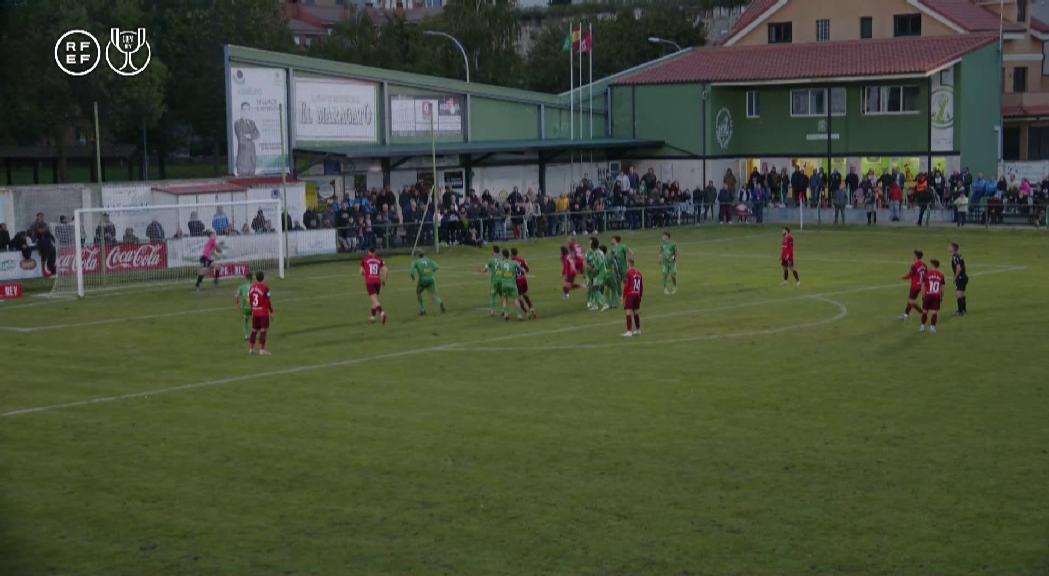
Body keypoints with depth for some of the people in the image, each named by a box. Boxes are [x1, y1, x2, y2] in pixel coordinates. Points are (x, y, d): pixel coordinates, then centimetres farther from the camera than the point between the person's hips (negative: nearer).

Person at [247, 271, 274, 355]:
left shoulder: (252, 288, 4)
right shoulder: (265, 288, -14)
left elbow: (250, 301, 11)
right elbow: (268, 302, -13)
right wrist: (271, 312, -4)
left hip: (255, 312, 6)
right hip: (264, 313, -6)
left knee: (254, 330, 15)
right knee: (263, 331, -4)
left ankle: (251, 349, 20)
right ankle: (262, 350, -7)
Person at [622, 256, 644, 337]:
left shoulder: (628, 273, -12)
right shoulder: (638, 273, 9)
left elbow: (626, 286, -13)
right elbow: (642, 286, 14)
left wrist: (623, 297, -6)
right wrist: (640, 296, 23)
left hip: (630, 295, -7)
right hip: (637, 295, 7)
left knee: (629, 313, -8)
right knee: (636, 312, 17)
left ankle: (629, 331, -14)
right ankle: (638, 330, 26)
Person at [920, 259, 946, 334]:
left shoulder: (927, 274, -3)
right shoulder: (941, 275, 0)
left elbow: (923, 286, -1)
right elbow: (942, 288, 4)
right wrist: (942, 297, 15)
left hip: (928, 295, 0)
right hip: (936, 296, 0)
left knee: (925, 311, 12)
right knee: (935, 312, 3)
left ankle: (922, 326, 19)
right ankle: (932, 327, -2)